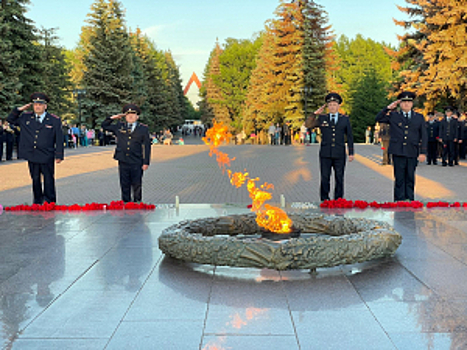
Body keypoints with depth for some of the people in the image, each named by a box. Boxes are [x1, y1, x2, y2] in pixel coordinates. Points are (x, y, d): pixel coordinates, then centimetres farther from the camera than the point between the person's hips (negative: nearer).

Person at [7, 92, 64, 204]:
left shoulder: (54, 120, -2)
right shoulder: (25, 117, 7)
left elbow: (59, 139, -2)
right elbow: (10, 119, 18)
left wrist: (59, 155, -6)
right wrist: (19, 109, 2)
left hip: (47, 157, -3)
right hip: (32, 156, 3)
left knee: (48, 179, 5)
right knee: (35, 179, 12)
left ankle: (50, 202, 16)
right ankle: (37, 201, 24)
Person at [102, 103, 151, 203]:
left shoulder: (143, 129, 3)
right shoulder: (119, 127, 10)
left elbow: (147, 146, 1)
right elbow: (104, 125, 21)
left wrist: (146, 162, -4)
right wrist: (113, 118, 7)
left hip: (136, 163, -2)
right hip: (123, 162, 2)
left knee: (137, 186, 2)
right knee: (124, 186, 8)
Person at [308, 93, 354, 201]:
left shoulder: (345, 119, 8)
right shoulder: (322, 118, 8)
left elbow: (350, 136, 10)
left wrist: (351, 153, 5)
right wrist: (315, 114, -5)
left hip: (339, 154, 0)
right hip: (325, 154, 0)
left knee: (339, 178, 3)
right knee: (325, 178, 0)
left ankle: (338, 200, 12)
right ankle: (324, 200, 8)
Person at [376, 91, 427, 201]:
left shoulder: (419, 117, 11)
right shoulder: (393, 116, 8)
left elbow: (423, 136, 9)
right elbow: (378, 119, 3)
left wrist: (423, 152, 2)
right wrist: (388, 108, -5)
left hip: (412, 152, 1)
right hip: (398, 152, -1)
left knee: (410, 178, 5)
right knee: (399, 178, 0)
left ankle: (409, 200, 13)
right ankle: (399, 200, 5)